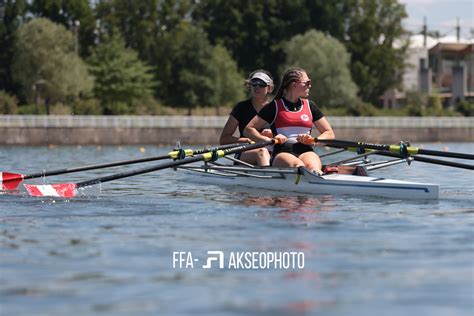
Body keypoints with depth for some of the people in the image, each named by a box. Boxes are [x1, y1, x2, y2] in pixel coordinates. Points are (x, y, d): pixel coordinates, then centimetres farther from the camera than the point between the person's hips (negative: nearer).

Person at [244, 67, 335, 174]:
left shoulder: (309, 106, 20)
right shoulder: (275, 106, 10)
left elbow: (330, 134, 20)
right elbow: (248, 130, 7)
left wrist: (313, 141, -1)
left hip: (306, 151, 3)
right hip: (282, 153, -3)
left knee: (312, 166, -35)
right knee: (298, 165, -38)